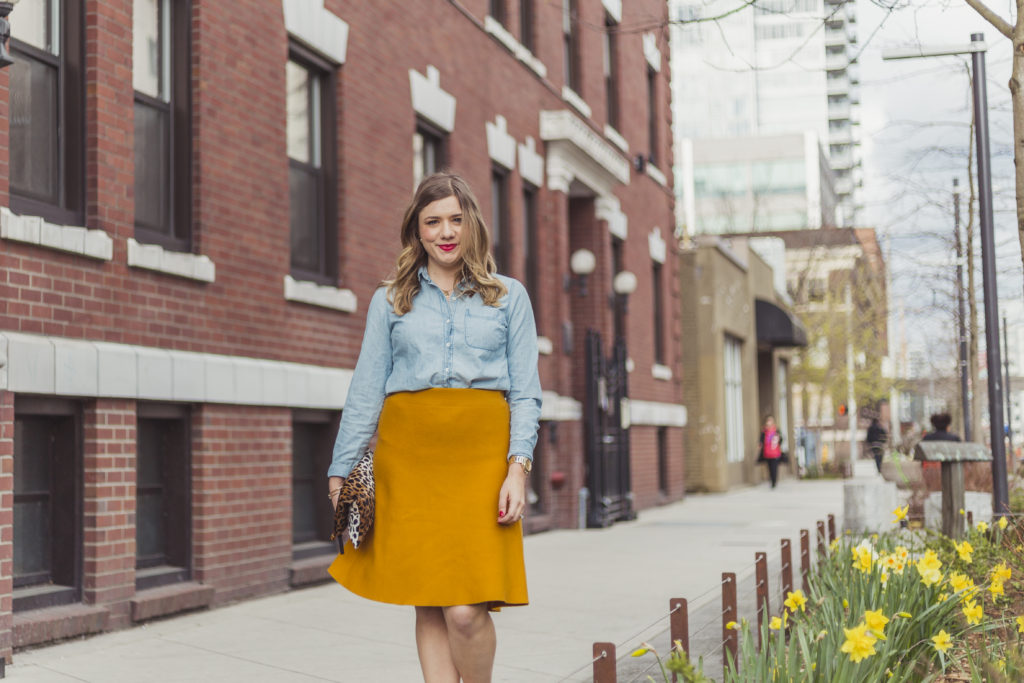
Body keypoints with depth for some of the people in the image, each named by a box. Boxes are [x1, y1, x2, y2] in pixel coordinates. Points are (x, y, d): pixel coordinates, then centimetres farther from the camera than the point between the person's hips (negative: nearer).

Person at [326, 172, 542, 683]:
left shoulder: (509, 297, 12)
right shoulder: (390, 301, 14)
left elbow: (525, 393, 7)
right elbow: (365, 392, 12)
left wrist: (518, 467, -5)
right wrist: (341, 471, 7)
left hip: (479, 454, -1)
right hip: (408, 455, 2)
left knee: (466, 611, -11)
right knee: (429, 607, 1)